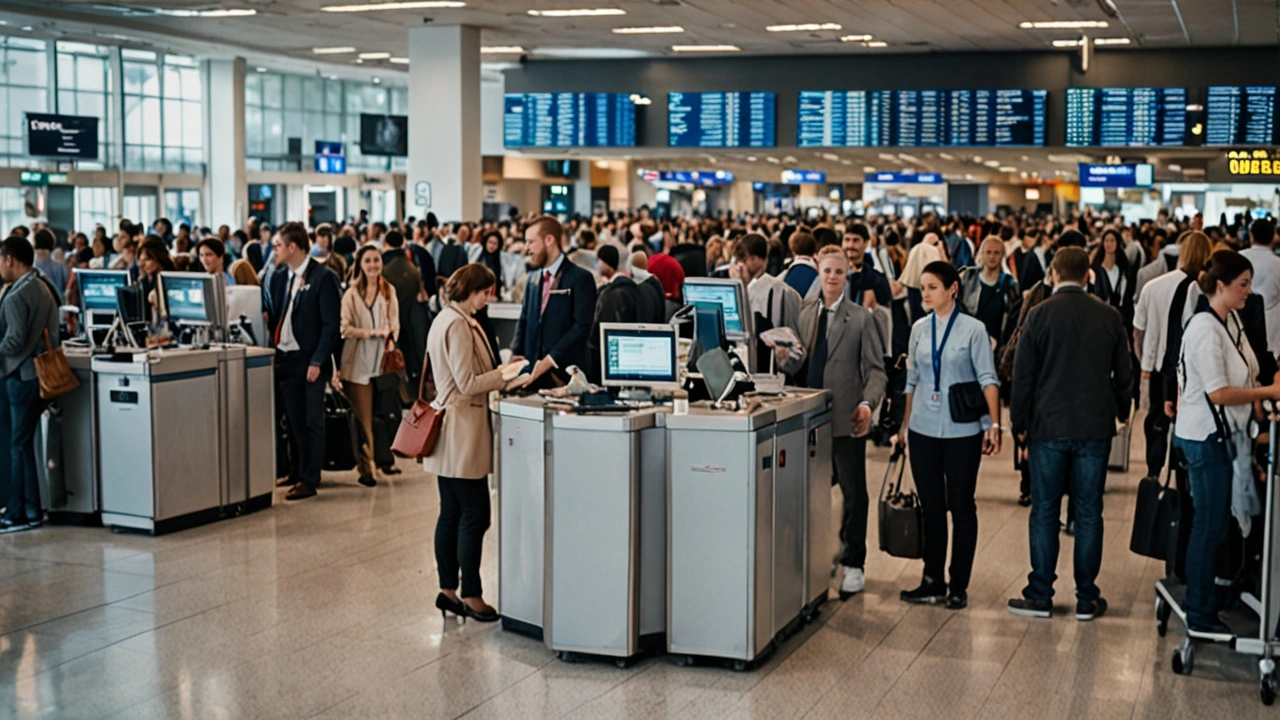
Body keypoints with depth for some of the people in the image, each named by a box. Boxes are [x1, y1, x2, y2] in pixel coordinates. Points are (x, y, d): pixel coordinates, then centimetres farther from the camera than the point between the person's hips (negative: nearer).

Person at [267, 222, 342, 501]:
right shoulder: (278, 278, 11)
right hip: (284, 359, 6)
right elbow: (273, 317, 14)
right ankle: (295, 472, 24)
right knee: (293, 422, 13)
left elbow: (332, 324, -11)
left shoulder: (323, 277, -9)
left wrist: (317, 361, -15)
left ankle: (309, 480, 4)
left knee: (312, 422, 0)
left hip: (309, 361, -6)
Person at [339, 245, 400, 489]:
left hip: (382, 359, 3)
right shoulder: (351, 294, 0)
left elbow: (395, 323, 12)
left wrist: (389, 339, -6)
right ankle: (366, 466, 1)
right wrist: (372, 332, -13)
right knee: (364, 417, -4)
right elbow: (345, 328, -5)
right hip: (358, 361, -3)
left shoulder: (389, 292, 10)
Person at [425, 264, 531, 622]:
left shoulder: (449, 320, 15)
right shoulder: (457, 325, -17)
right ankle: (471, 596, 2)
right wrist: (507, 378, -13)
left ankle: (448, 590, 19)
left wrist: (501, 369, 12)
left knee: (452, 514, 13)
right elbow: (467, 384, -20)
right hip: (462, 433, -11)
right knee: (475, 516, -4)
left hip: (451, 435, 11)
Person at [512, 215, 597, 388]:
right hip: (533, 373, 6)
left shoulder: (580, 278, -5)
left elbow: (581, 327, -13)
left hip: (564, 374, -5)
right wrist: (517, 356, 2)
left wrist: (549, 361, -18)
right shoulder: (534, 278, 17)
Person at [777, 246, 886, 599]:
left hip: (846, 420, -4)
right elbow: (800, 368, 13)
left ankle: (852, 565, 13)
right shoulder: (805, 314, 12)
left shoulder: (861, 318, 0)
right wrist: (785, 357, -9)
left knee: (854, 494, 2)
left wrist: (867, 403, -19)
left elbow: (876, 369, -3)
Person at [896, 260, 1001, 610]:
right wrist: (905, 423, 13)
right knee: (931, 506, 8)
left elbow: (987, 379, -7)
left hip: (962, 430, -4)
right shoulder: (919, 329, 8)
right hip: (924, 429, 4)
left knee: (962, 506, 4)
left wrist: (994, 424, -15)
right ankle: (933, 582, 15)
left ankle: (959, 586, 11)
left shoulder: (973, 329, -4)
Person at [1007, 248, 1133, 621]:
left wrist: (1019, 423, 6)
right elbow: (1123, 372, 10)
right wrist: (1121, 410, 27)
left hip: (1048, 426, -2)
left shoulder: (1040, 315, -6)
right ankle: (1086, 598, 11)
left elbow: (1023, 374, -3)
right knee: (1089, 512, 7)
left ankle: (1040, 594, 9)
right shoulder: (1110, 316, 1)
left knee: (1044, 511, 5)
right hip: (1095, 428, 2)